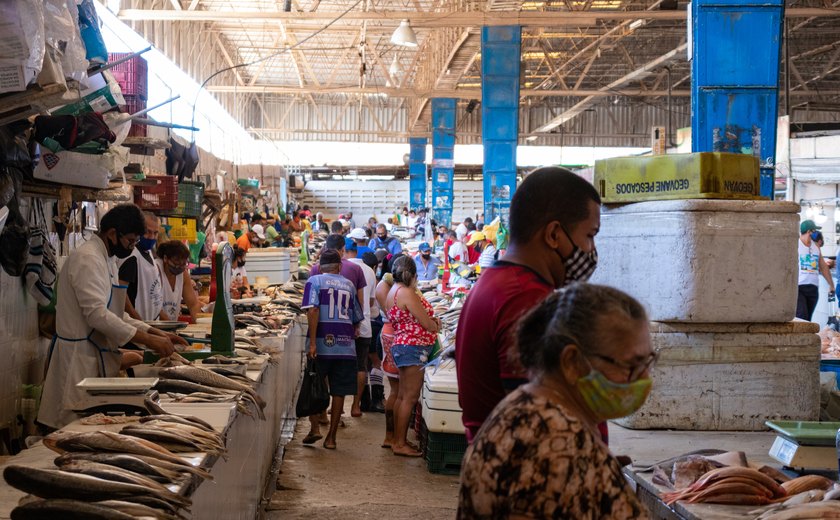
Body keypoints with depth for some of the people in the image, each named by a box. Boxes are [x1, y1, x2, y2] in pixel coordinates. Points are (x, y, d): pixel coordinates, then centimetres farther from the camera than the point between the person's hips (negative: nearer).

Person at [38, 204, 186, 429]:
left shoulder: (107, 260, 16)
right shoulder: (88, 259, -15)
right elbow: (98, 315, -24)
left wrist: (155, 332, 5)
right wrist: (149, 341, -23)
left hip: (96, 357, 10)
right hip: (78, 358, -10)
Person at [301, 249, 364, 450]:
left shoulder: (315, 281, 2)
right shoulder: (349, 285, 14)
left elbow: (313, 310, -13)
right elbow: (357, 319, 18)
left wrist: (312, 342, -15)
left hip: (322, 344, -3)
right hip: (346, 345, 3)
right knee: (339, 392, 6)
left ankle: (315, 427, 1)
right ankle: (331, 437, 9)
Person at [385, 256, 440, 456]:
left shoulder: (393, 292, 13)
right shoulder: (407, 293, -17)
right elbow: (428, 324, -15)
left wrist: (432, 322, 11)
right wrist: (437, 324, 6)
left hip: (402, 347, 10)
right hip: (413, 348, -10)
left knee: (403, 396, 15)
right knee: (410, 397, -6)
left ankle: (399, 440, 21)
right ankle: (400, 443, -3)